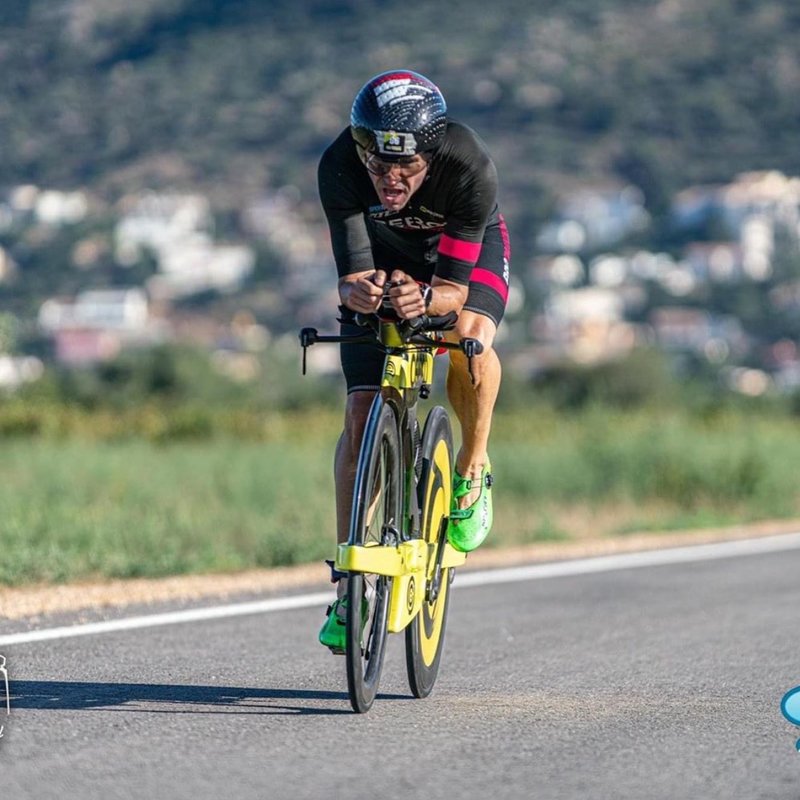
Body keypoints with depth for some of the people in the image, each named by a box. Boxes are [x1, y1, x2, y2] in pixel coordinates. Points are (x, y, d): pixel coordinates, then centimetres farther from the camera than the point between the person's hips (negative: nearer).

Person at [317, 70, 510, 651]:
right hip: (385, 252, 1)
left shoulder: (470, 166, -39)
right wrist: (357, 290, -55)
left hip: (469, 248, -1)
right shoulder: (340, 167, -34)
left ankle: (474, 466, -6)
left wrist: (425, 297, -58)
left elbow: (454, 286, -36)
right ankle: (347, 587, -4)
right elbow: (351, 274, -32)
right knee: (363, 412, -10)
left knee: (468, 335, -35)